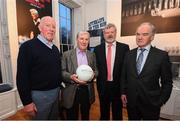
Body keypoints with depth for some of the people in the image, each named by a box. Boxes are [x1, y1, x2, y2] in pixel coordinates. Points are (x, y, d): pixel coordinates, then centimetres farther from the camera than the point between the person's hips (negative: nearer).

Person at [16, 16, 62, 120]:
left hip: (56, 91, 7)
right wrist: (27, 102, -14)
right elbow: (22, 77, -16)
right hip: (39, 95, -6)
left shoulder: (55, 48, 6)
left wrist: (59, 86, 12)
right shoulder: (27, 46, -15)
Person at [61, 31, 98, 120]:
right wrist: (71, 77, -22)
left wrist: (92, 74, -14)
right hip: (72, 91, -2)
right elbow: (62, 71, -4)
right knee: (72, 117, 16)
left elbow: (96, 71, 8)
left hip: (87, 90, 3)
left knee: (86, 116, 22)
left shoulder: (92, 55, 6)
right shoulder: (67, 54, -3)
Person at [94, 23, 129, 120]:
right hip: (103, 85, 2)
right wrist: (98, 81, -3)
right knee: (104, 112, 22)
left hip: (118, 85, -1)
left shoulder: (124, 47, -4)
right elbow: (96, 67, 3)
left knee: (117, 113, 20)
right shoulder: (97, 49, 0)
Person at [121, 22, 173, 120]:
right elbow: (124, 76, 4)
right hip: (131, 101, 2)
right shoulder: (129, 54, -1)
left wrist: (161, 101, -5)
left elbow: (167, 82, -2)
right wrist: (123, 92, 1)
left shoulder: (162, 55, -8)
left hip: (151, 103, -2)